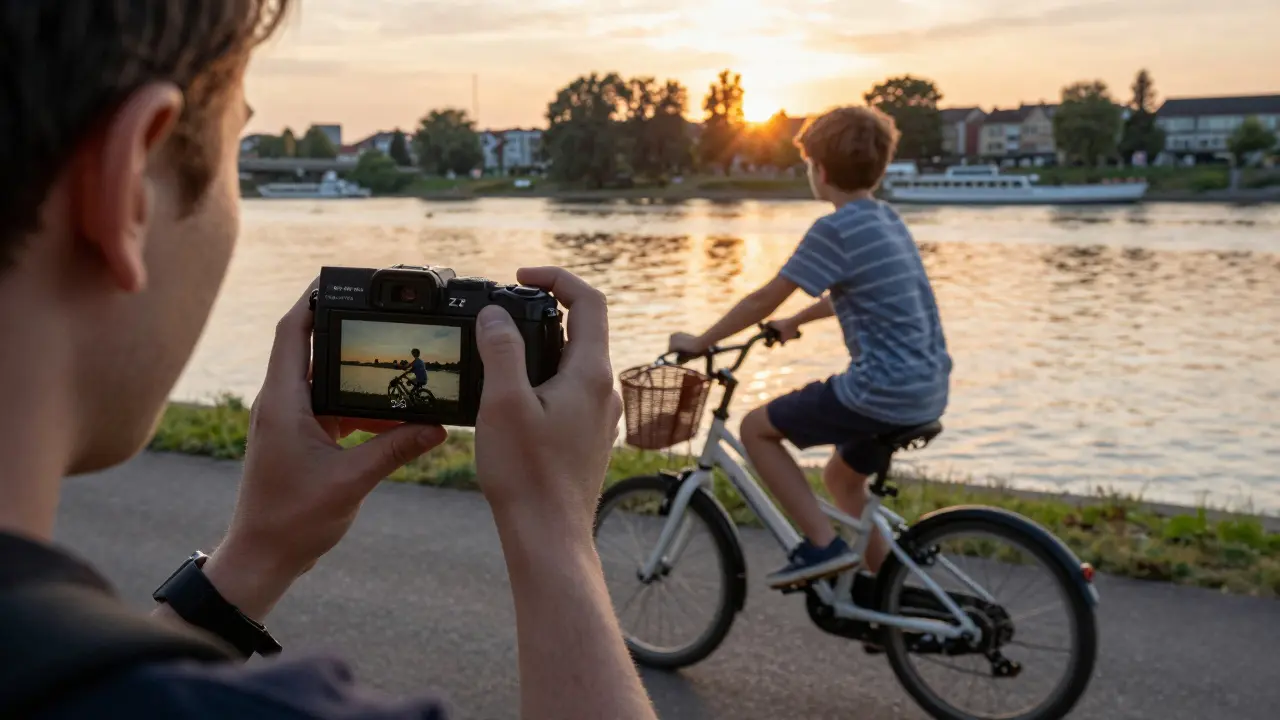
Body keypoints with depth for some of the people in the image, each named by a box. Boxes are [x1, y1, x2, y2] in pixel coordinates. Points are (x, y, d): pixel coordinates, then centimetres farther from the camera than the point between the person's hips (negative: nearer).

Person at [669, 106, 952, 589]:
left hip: (884, 390, -9)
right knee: (842, 475, 27)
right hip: (929, 389, 9)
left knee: (756, 427, 3)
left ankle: (823, 544, 0)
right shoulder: (888, 220, 14)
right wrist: (794, 322, 38)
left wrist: (698, 343, 3)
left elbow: (762, 300, -9)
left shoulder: (834, 229, -13)